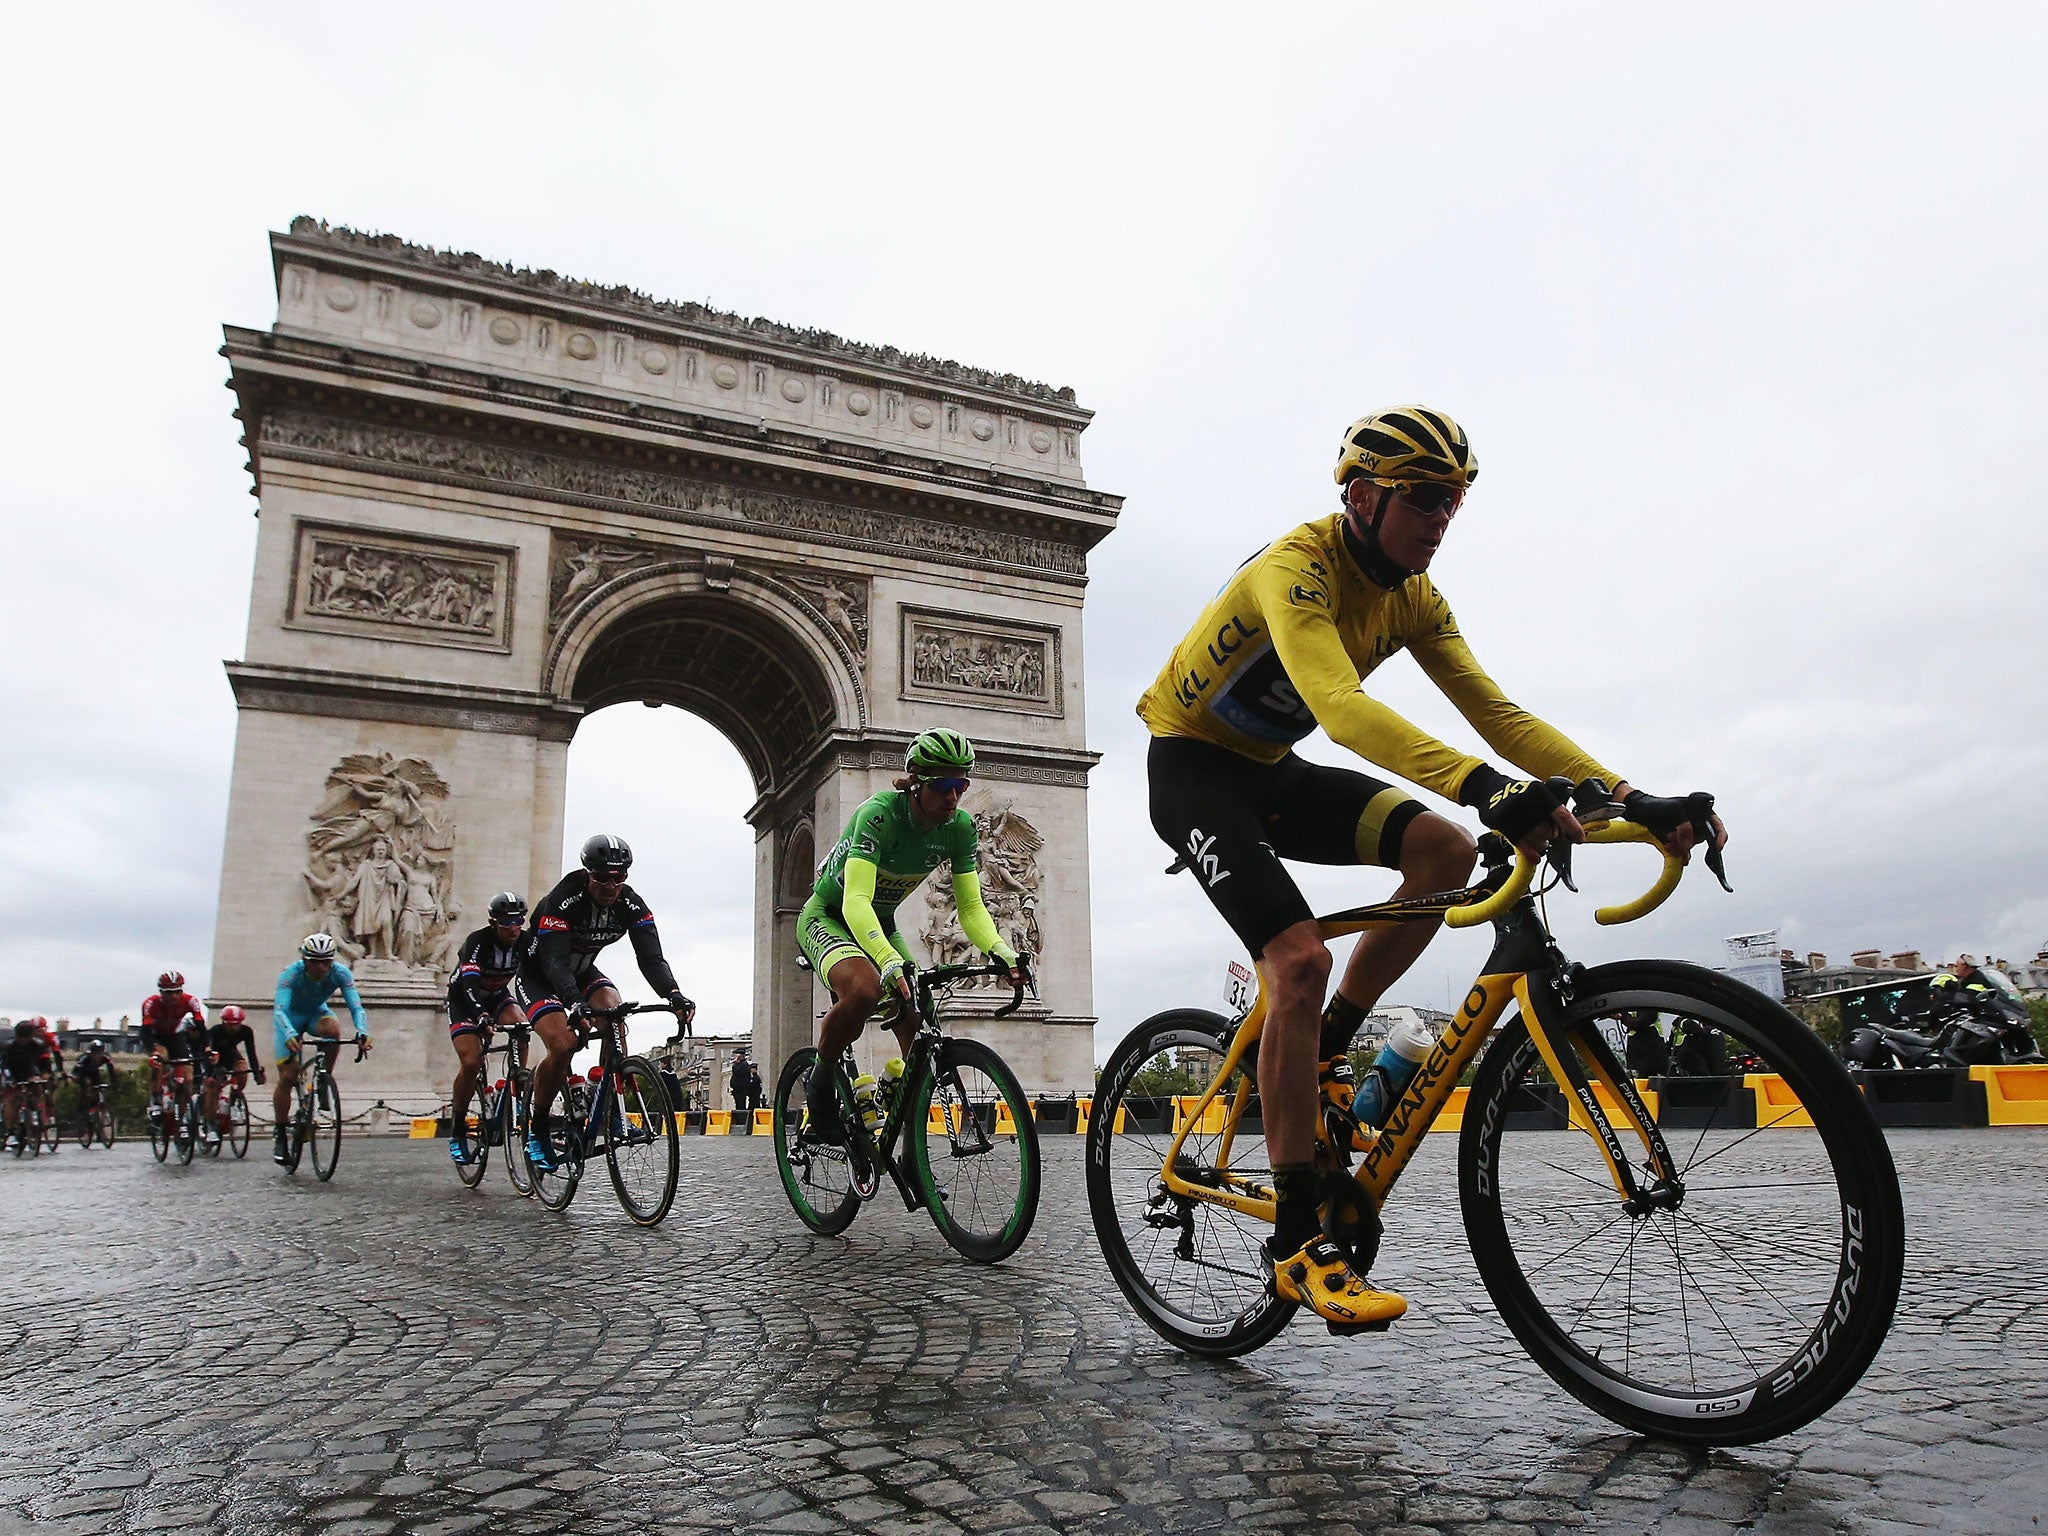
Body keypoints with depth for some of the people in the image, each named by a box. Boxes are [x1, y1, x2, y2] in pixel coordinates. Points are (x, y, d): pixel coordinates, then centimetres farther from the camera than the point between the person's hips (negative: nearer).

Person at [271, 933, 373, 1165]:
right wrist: (289, 1035, -61)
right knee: (287, 1076, -11)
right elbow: (279, 1009, -42)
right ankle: (279, 1134, 5)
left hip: (316, 1013, 2)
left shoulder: (340, 973, -27)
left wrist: (362, 1032, -52)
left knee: (333, 1028, -35)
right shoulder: (291, 973, -32)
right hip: (290, 1016, -1)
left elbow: (356, 1007, -32)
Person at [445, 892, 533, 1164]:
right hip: (464, 1000, -3)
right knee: (471, 1062, -18)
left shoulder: (526, 942, -17)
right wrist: (482, 1018, -58)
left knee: (521, 1029, -30)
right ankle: (456, 1130, -2)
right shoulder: (477, 942, -29)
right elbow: (469, 983, -41)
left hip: (498, 995, 3)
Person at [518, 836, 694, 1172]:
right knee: (563, 1044, -24)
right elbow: (554, 961, -40)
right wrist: (575, 1003, -57)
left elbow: (651, 956, -27)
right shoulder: (562, 901, -31)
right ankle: (538, 1130, -3)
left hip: (583, 971, 4)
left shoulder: (630, 904, -19)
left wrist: (674, 995, -45)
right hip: (539, 977, -4)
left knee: (612, 1009, -26)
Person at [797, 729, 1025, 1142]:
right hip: (828, 917, -6)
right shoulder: (880, 813, -30)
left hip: (882, 923, 6)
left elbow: (971, 906, -13)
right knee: (864, 988, -38)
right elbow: (856, 900, -41)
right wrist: (891, 961, -57)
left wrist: (1000, 951, -34)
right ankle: (820, 1086, -12)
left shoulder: (960, 827, -13)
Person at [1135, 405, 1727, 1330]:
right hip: (1192, 767, -7)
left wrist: (1630, 796, -20)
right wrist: (1488, 788, -56)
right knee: (1301, 958, -25)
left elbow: (1497, 713, -7)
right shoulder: (1296, 567, -26)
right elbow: (1339, 706, -43)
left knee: (1445, 850, -15)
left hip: (1270, 770, 7)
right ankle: (1296, 1241, -14)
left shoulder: (1413, 598, -1)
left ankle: (1321, 1053, 2)